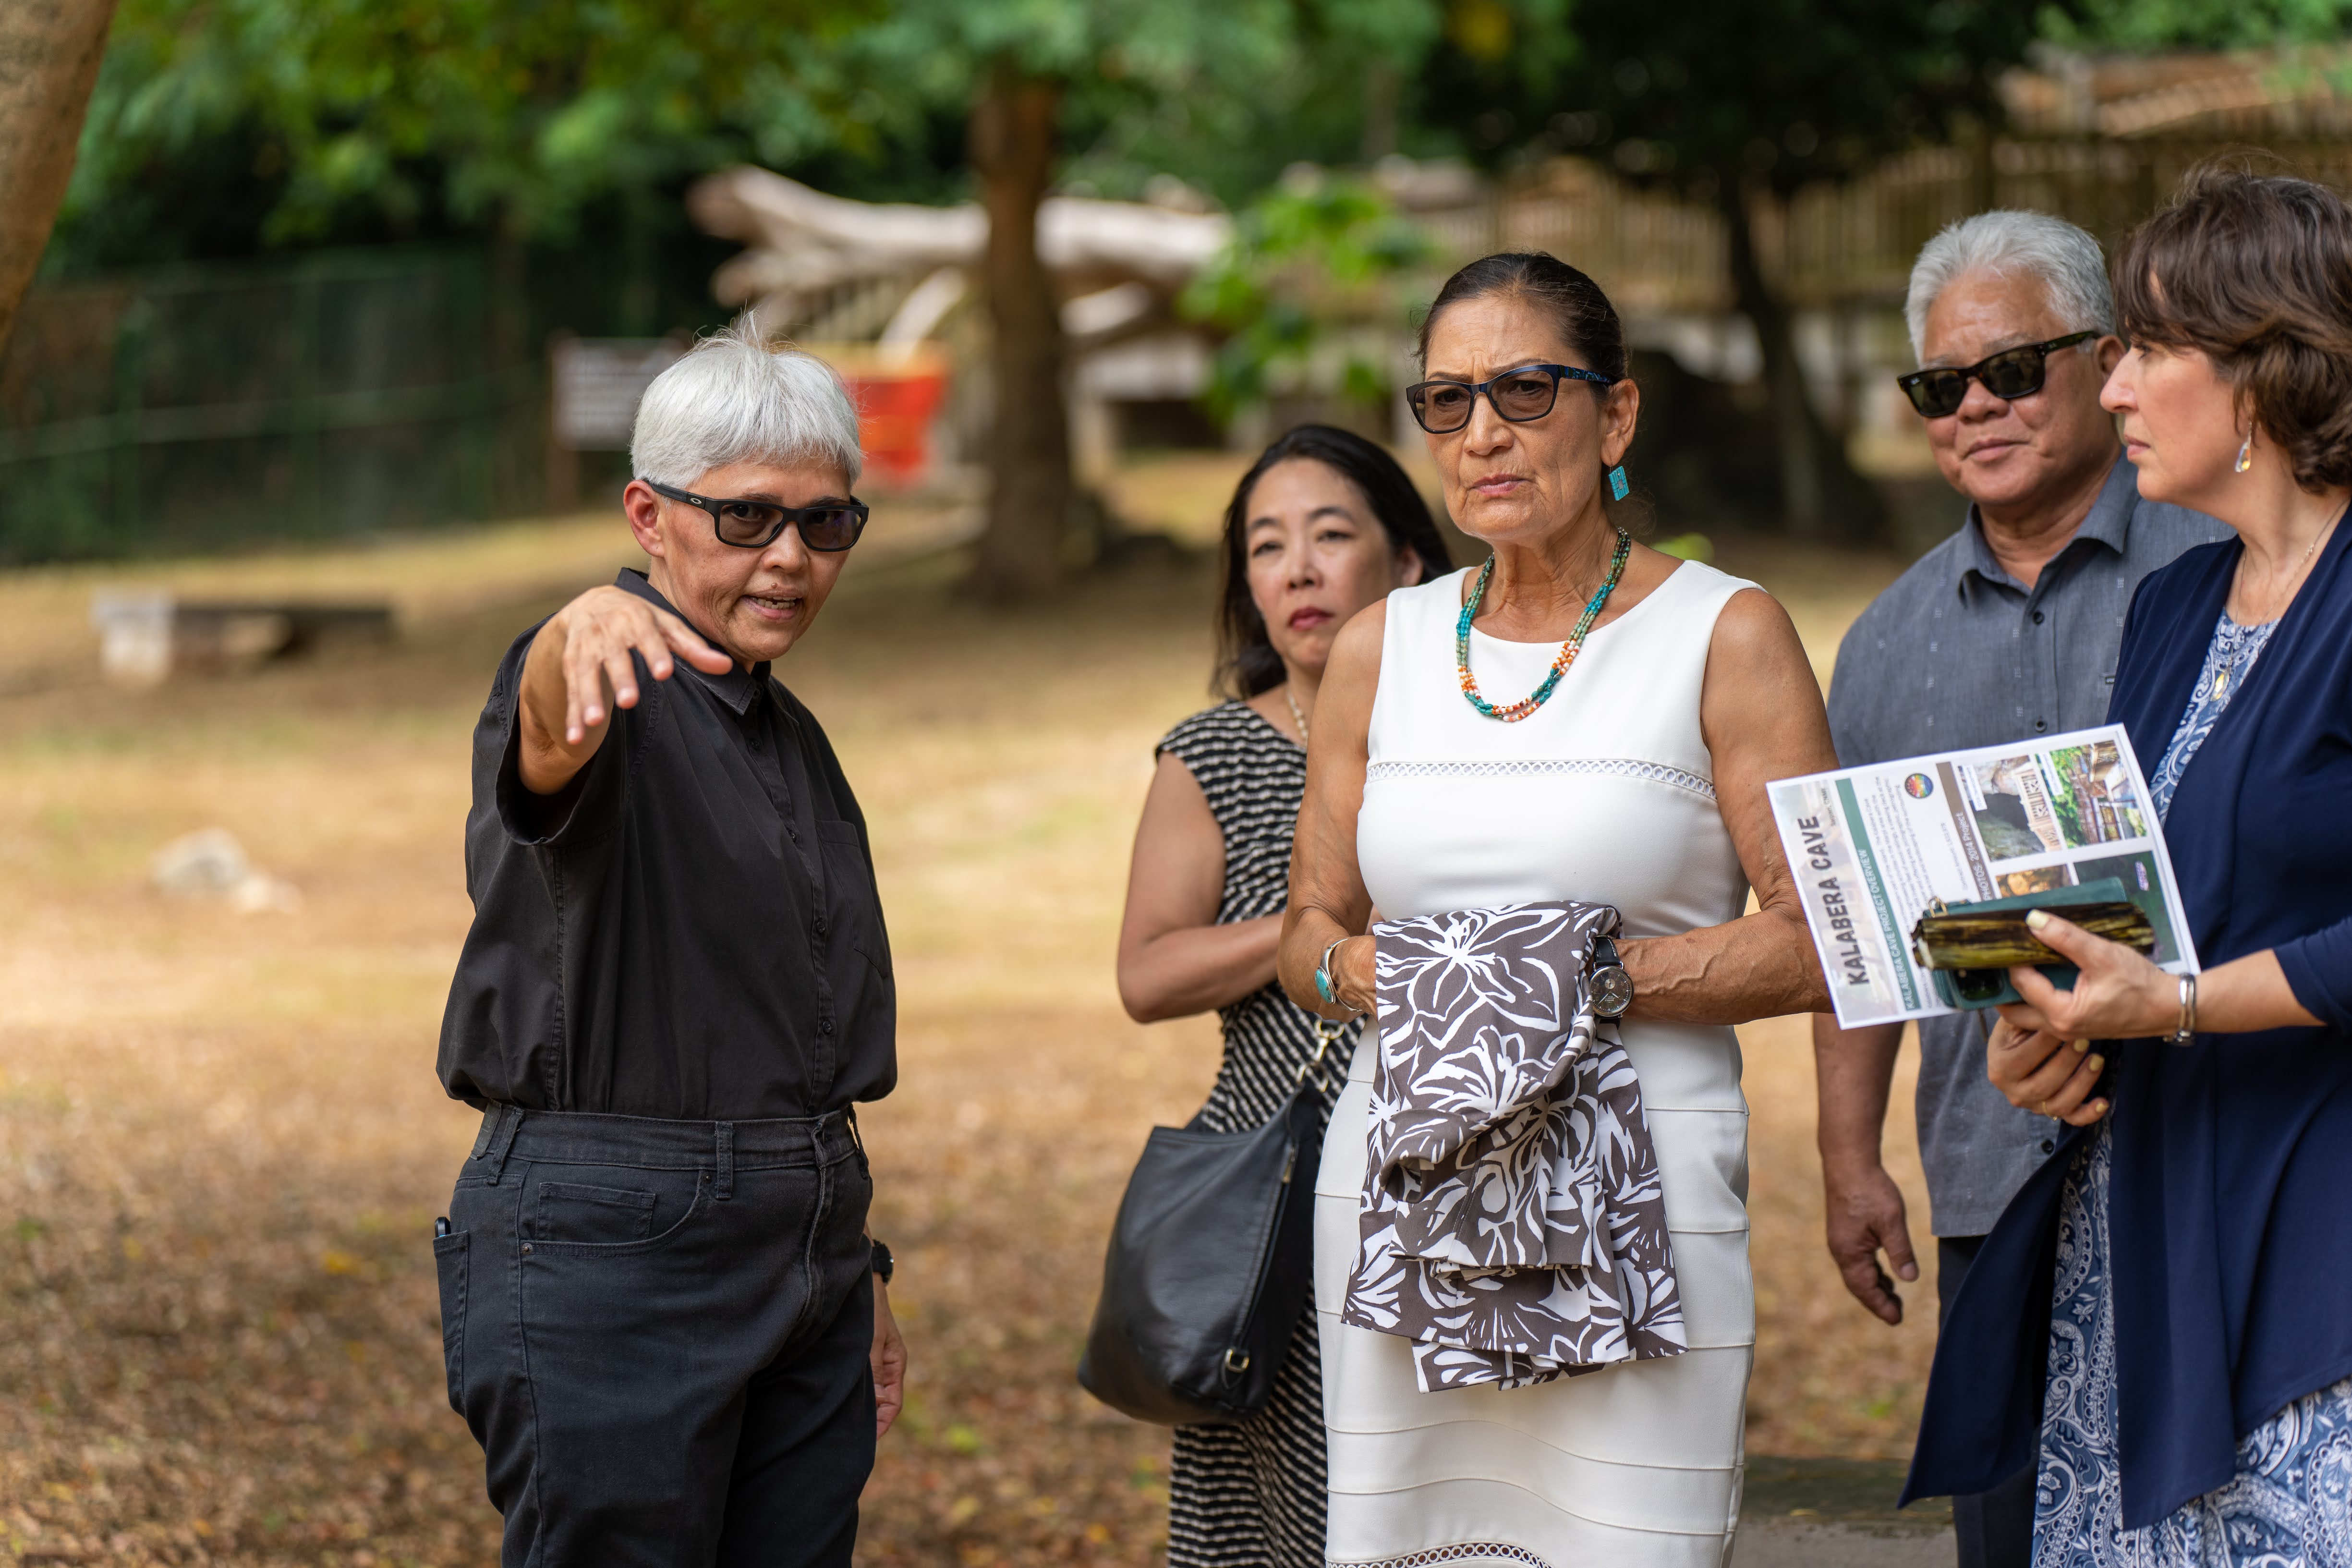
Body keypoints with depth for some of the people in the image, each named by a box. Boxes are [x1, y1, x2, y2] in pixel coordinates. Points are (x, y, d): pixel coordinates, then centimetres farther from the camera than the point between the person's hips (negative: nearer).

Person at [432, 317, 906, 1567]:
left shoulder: (793, 740, 17)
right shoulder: (620, 704, -8)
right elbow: (550, 735, -35)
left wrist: (854, 1272, 23)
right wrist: (583, 630, -58)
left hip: (805, 1250, 8)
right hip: (605, 1247, -8)